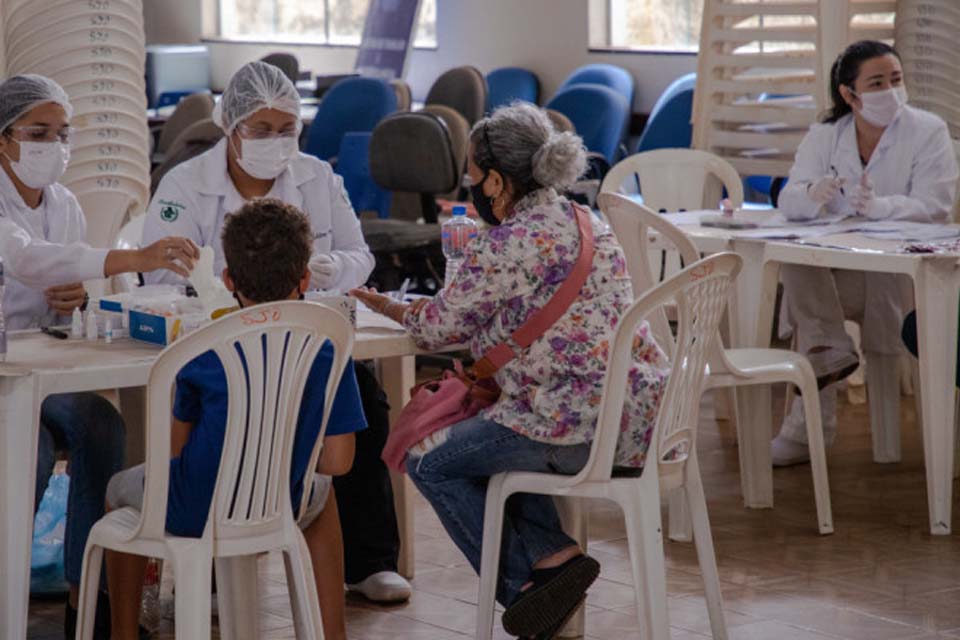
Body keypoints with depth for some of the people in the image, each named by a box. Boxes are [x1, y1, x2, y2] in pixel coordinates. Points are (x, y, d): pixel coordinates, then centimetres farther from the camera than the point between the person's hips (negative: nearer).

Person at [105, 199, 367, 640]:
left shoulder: (205, 351, -13)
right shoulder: (329, 353, -11)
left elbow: (177, 447, -4)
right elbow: (337, 462, -8)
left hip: (193, 516, -1)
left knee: (122, 487, 32)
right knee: (320, 489, 37)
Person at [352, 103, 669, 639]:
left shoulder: (508, 244, -15)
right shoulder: (589, 226, 12)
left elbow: (439, 327, -3)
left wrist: (383, 304, 17)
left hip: (579, 429, -9)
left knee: (432, 464, 11)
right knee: (479, 437, 29)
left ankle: (532, 574, 6)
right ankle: (552, 554, 16)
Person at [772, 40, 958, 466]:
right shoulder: (824, 136, 6)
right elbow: (789, 202, -5)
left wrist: (878, 206, -36)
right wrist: (813, 195, -32)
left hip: (900, 271, -3)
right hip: (833, 269, 3)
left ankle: (811, 426, -21)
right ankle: (830, 353, -30)